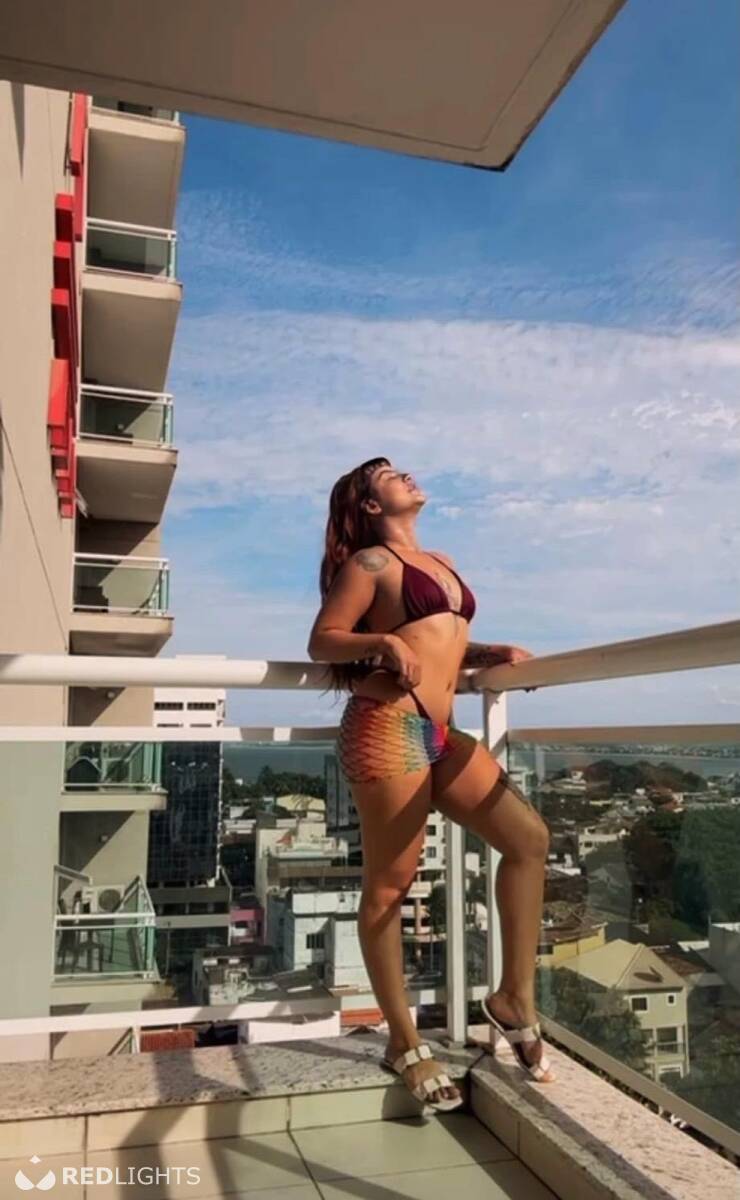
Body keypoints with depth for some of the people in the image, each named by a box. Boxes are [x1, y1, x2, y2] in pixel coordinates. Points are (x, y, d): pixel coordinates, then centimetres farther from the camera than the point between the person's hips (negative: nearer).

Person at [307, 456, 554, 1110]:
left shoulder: (442, 562, 22)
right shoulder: (371, 562, -1)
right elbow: (322, 640, -5)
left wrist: (495, 654, 9)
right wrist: (384, 642, -22)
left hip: (440, 733, 8)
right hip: (388, 729, -8)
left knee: (529, 836, -1)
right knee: (390, 884, 0)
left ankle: (515, 998, 11)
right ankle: (404, 1042, 15)